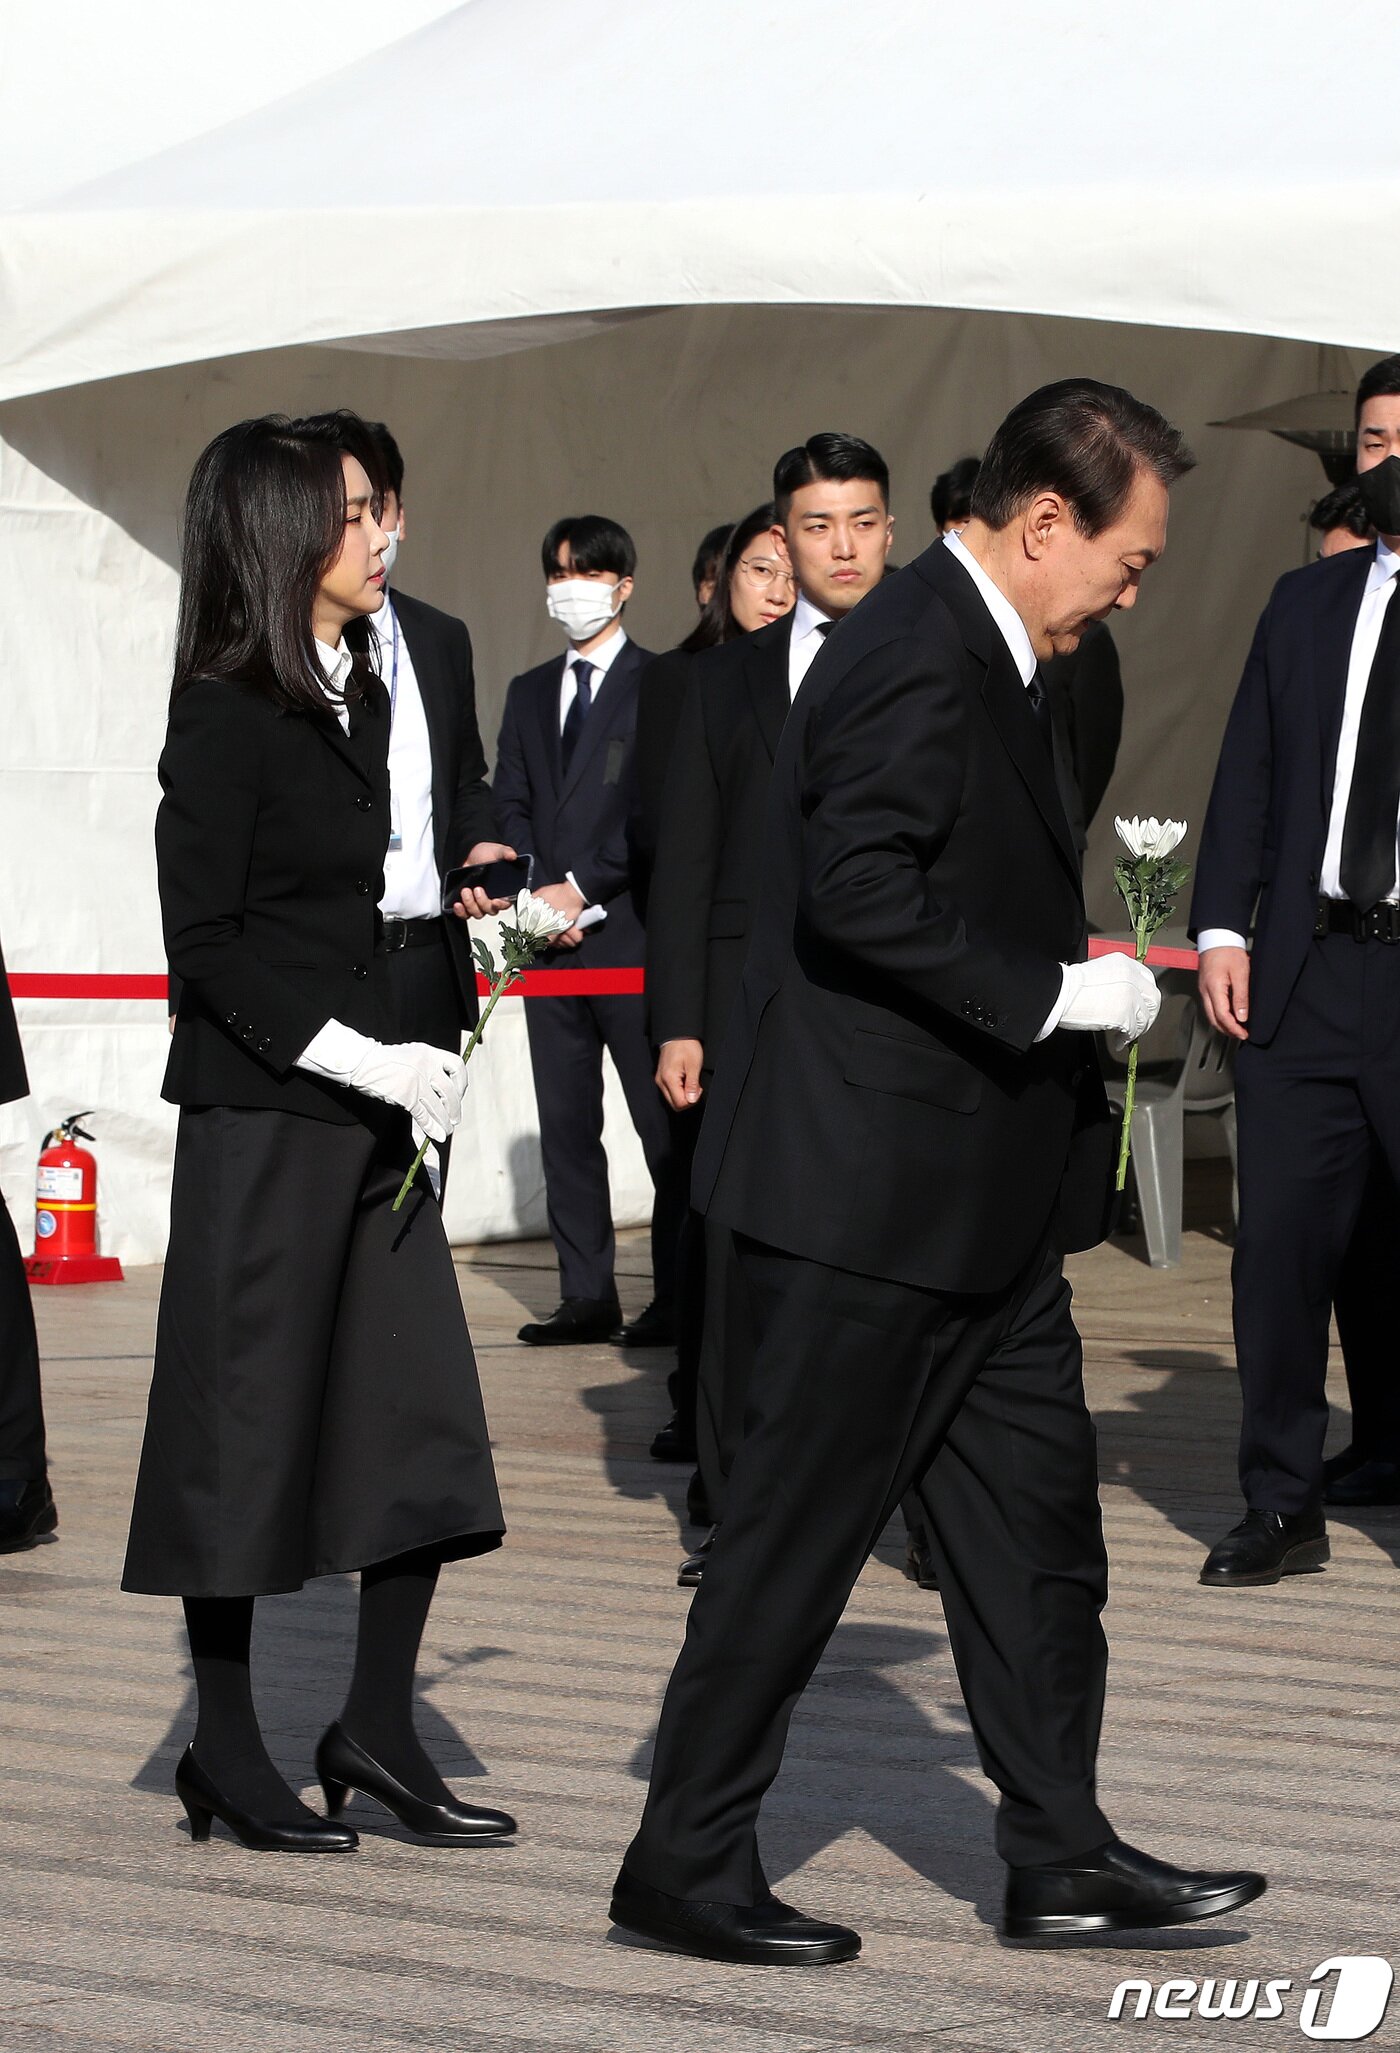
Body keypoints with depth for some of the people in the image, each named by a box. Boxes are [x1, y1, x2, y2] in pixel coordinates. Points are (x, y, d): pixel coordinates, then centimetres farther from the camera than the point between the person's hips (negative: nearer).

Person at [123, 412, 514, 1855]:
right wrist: (361, 1063, -18)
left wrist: (413, 1060, 10)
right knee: (248, 1421, 1)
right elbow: (207, 947, -14)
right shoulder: (227, 714, -11)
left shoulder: (363, 698, 13)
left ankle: (375, 1731, 14)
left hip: (370, 1104, 8)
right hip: (260, 1115, -8)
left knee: (424, 1425, 4)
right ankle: (226, 1751, 13)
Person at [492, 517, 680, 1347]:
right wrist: (534, 896, -3)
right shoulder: (529, 692, 19)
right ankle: (587, 1295, 10)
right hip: (550, 935, 6)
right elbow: (510, 805, 13)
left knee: (666, 1123, -4)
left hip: (631, 930, -6)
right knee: (566, 1123, 6)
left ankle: (678, 1298, -1)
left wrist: (583, 889, -12)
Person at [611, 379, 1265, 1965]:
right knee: (798, 1526, 0)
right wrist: (1057, 991, -21)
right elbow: (859, 895, -28)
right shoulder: (920, 660, -18)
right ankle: (685, 1864, 11)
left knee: (1033, 1519, 13)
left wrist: (1069, 967, 13)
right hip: (875, 1193, -11)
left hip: (972, 1198, 11)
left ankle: (1060, 1855, 21)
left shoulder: (966, 652, 15)